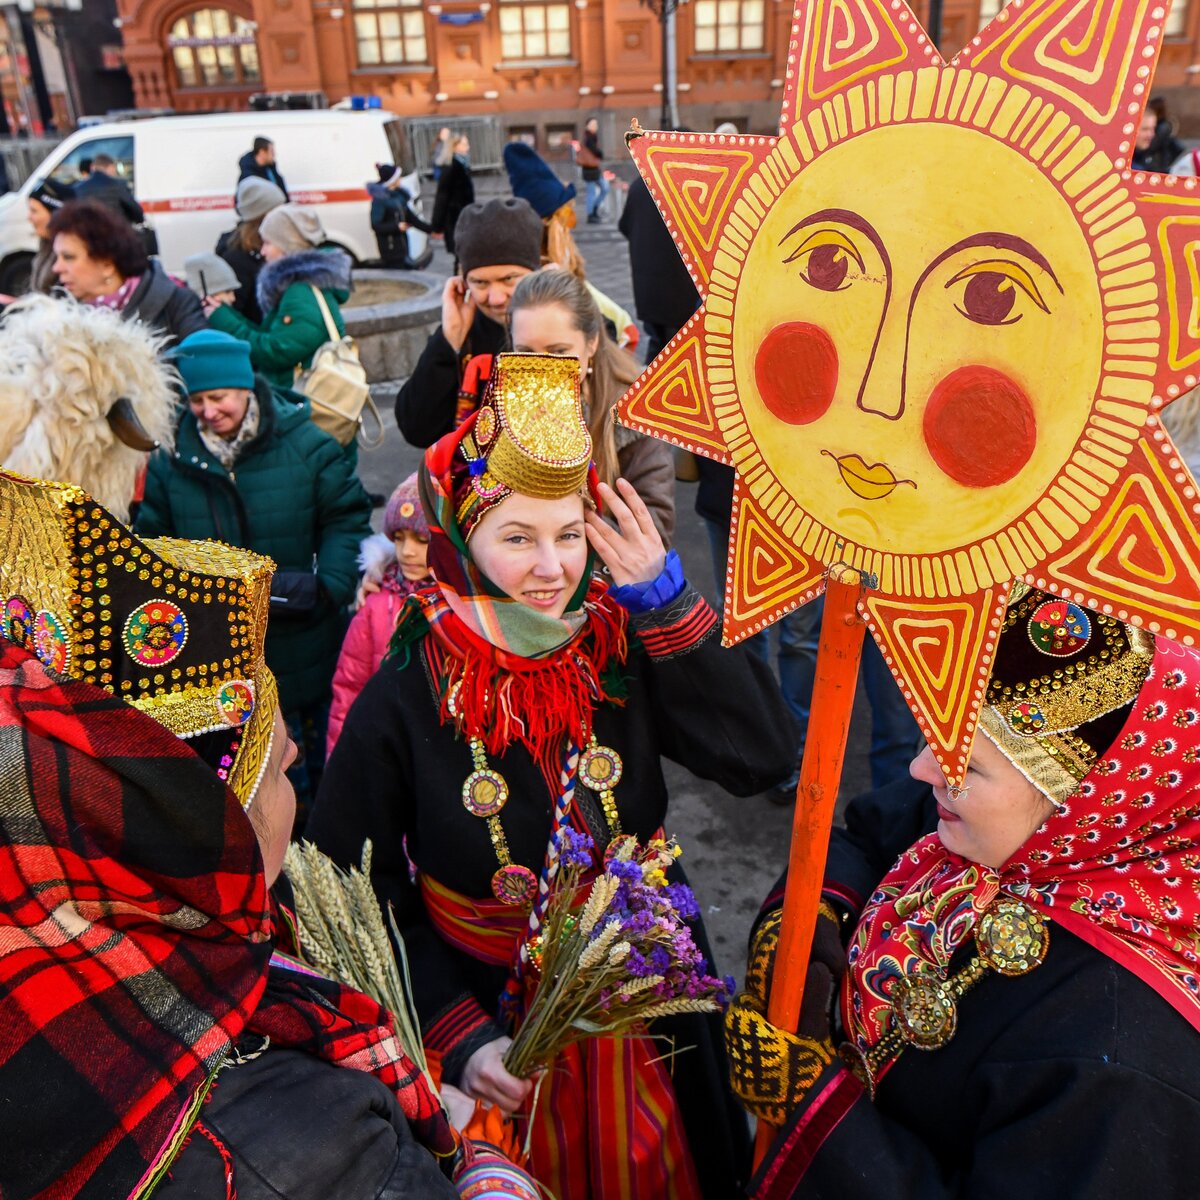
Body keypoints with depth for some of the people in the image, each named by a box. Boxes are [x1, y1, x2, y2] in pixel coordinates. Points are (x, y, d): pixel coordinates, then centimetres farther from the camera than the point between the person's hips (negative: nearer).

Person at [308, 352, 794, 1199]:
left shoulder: (624, 654, -13)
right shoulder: (405, 702, -18)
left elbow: (761, 759, -21)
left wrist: (665, 596, -26)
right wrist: (455, 1036, -17)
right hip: (502, 1033, -1)